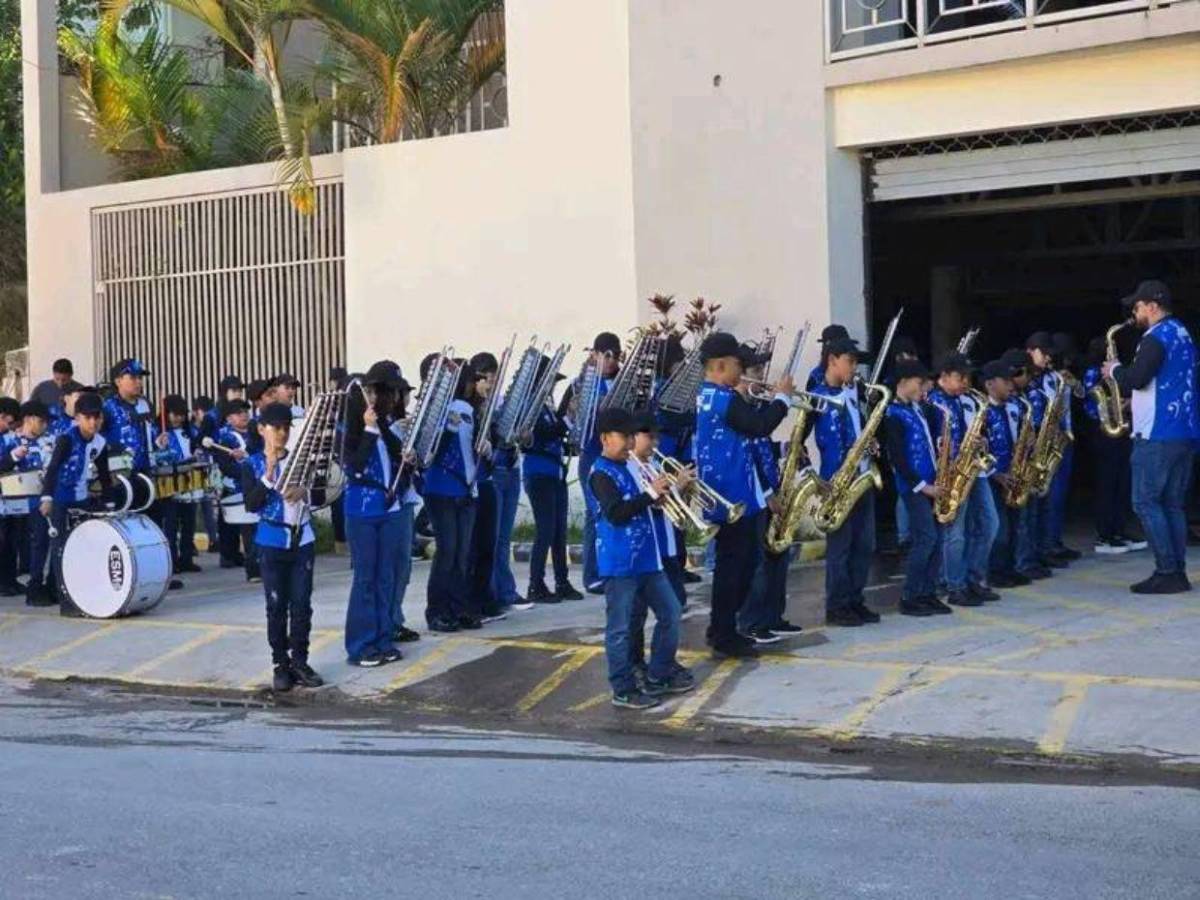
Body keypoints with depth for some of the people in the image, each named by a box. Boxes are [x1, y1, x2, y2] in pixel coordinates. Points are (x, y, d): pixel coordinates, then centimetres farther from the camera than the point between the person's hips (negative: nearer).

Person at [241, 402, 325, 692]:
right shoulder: (252, 465, -2)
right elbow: (251, 504, -13)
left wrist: (304, 491, -16)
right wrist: (269, 474, -22)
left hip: (303, 539, 2)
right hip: (272, 542, -2)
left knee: (302, 603, 3)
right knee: (277, 605, 2)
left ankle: (300, 661, 11)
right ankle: (280, 664, 9)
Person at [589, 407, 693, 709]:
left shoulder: (630, 468, 13)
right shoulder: (601, 474, -12)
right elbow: (616, 513, -24)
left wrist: (663, 490, 2)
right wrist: (651, 493, -23)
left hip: (646, 557, 9)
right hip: (619, 562, -9)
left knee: (670, 612, 13)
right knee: (620, 627, 0)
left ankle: (659, 675, 26)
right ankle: (624, 690, 6)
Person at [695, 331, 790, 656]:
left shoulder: (706, 396, 12)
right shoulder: (726, 399, -18)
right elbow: (759, 427, -22)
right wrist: (782, 397, -11)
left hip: (723, 493, 10)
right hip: (735, 495, -10)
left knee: (733, 562, 17)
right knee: (734, 563, -4)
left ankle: (721, 629, 22)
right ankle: (725, 636, 0)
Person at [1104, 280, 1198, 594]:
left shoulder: (1157, 337, -13)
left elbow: (1136, 378, -23)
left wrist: (1115, 370, -4)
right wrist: (1138, 401, 20)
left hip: (1158, 434, -9)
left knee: (1146, 502, -5)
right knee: (1173, 504, 10)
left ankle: (1167, 573, -8)